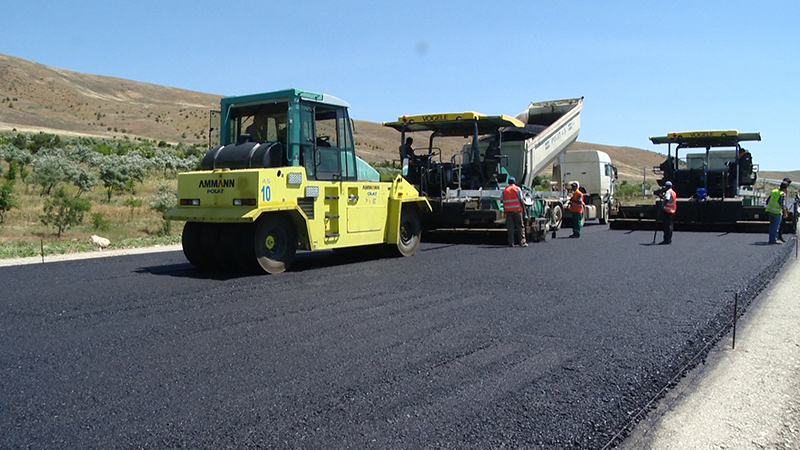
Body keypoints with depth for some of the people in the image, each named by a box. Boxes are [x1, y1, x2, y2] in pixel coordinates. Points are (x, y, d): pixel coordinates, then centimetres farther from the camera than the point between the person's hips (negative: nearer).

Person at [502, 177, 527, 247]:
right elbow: (521, 200, -2)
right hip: (517, 210, -3)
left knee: (510, 227, 4)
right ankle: (522, 242, -1)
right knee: (520, 226, 3)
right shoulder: (517, 189, 1)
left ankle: (511, 243, 1)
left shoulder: (504, 190, 10)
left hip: (508, 210, 3)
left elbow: (503, 201, 8)